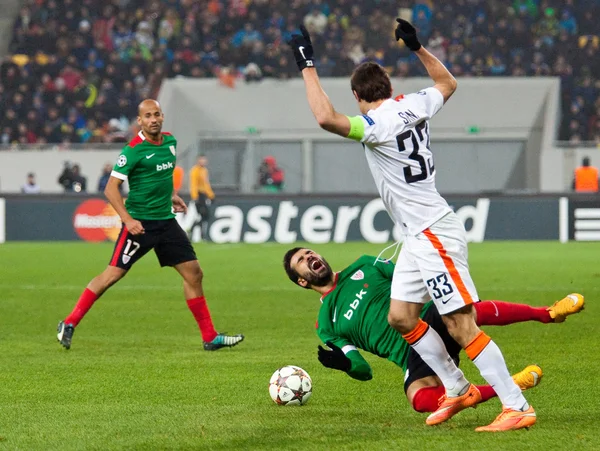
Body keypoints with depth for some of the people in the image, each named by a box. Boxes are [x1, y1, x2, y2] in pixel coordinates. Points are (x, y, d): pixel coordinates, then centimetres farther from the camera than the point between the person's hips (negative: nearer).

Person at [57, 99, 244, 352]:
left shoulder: (170, 142, 7)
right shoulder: (134, 150, -14)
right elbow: (111, 188, -16)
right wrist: (127, 219, -25)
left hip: (166, 221, 7)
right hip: (140, 222, -7)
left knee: (193, 273, 4)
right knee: (113, 274, -9)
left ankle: (209, 337, 10)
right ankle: (69, 324, 2)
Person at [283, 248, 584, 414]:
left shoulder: (364, 266, 20)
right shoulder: (327, 326, 16)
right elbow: (364, 371, 11)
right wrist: (345, 364, -12)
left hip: (434, 317, 1)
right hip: (412, 355, -1)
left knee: (474, 311, -35)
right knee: (419, 399, -36)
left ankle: (548, 313, -19)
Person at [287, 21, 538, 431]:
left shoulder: (380, 124, -19)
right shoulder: (414, 105, 6)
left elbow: (326, 118, -33)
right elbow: (448, 83, 28)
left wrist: (307, 66, -24)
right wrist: (417, 47, 29)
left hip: (434, 235, -10)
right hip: (421, 235, 10)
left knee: (462, 326, -10)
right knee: (401, 317, 15)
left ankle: (518, 406, -9)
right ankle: (458, 390, 23)